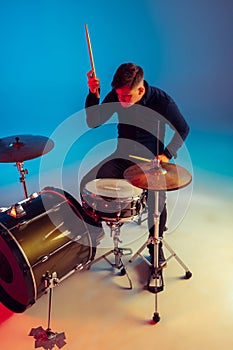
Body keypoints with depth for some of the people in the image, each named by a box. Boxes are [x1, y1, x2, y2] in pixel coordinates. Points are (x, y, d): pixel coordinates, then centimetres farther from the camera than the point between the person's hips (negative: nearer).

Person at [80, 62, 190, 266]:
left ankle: (156, 245, 1)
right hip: (123, 156, 4)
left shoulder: (161, 100, -17)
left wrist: (167, 154, -17)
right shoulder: (115, 96, -9)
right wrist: (94, 95, -24)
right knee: (87, 184, -17)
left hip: (150, 159, -3)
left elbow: (183, 129, -4)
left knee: (157, 199, -29)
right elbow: (94, 122, -9)